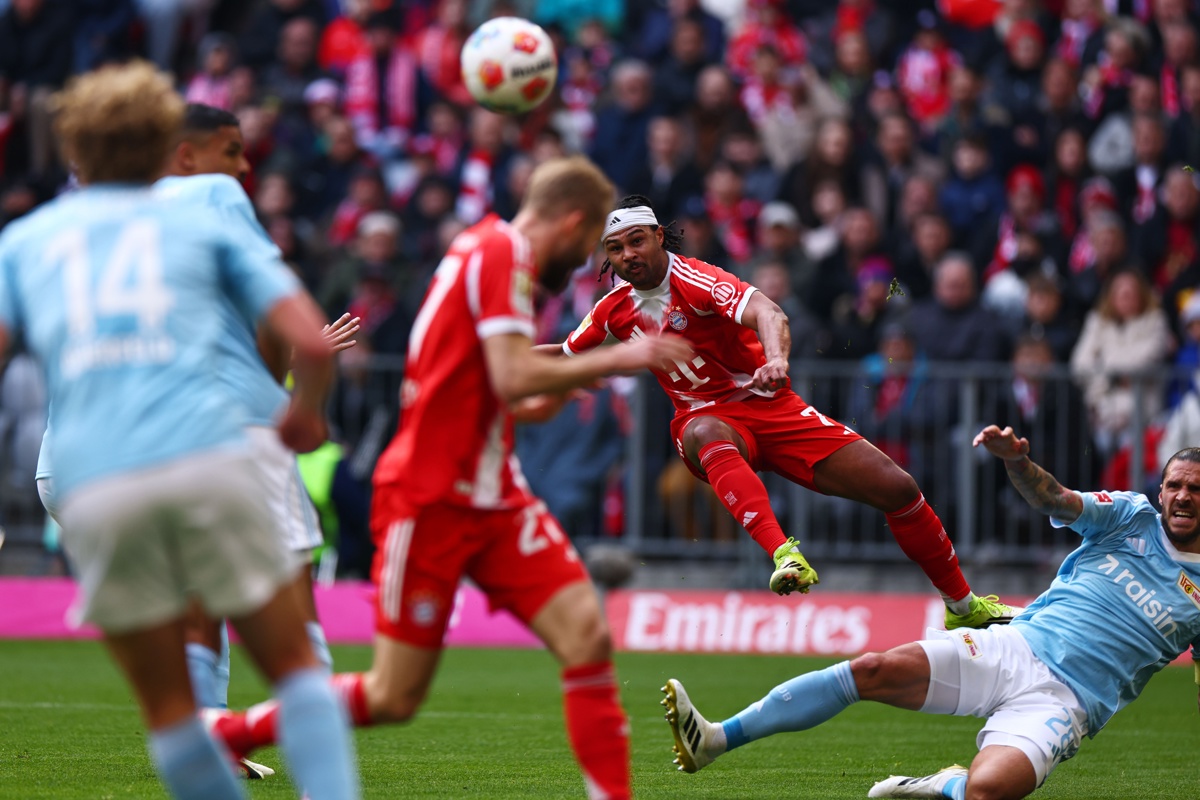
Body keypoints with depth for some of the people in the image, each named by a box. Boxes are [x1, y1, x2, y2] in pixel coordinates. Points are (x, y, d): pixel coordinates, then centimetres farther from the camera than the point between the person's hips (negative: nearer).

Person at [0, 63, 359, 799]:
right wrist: (306, 413, 28)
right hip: (209, 456, -1)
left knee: (169, 707, 11)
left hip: (94, 485, 1)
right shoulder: (201, 225, 18)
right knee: (295, 667, 8)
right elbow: (312, 342, 8)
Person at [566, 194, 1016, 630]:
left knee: (897, 488, -11)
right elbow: (563, 359, 21)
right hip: (708, 418, 2)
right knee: (707, 435, -40)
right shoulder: (614, 310, 1)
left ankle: (963, 606, 9)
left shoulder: (694, 279, -16)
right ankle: (784, 554, -58)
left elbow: (766, 313, -35)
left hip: (768, 404, -2)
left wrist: (776, 359, -54)